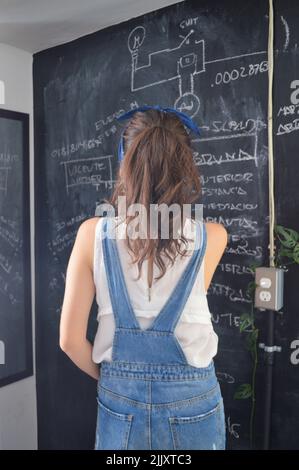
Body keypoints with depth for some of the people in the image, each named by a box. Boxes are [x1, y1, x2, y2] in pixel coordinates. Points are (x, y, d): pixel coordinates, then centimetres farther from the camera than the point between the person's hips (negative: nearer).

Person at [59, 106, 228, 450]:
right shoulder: (212, 237, -16)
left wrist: (111, 379, 7)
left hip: (121, 400, 0)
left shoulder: (93, 233, -16)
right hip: (192, 400, 1)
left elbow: (70, 340, -10)